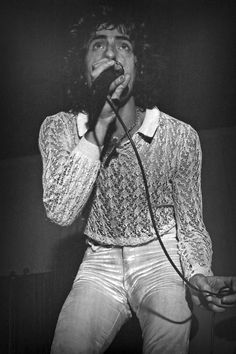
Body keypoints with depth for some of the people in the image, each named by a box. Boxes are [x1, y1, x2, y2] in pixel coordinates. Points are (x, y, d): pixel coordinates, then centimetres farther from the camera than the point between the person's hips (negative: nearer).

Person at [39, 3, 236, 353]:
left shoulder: (180, 136, -13)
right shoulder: (59, 129, -9)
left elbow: (190, 225, -4)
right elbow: (61, 213, -23)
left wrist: (198, 274, -27)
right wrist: (100, 123, -30)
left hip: (161, 255, 0)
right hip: (100, 262, 1)